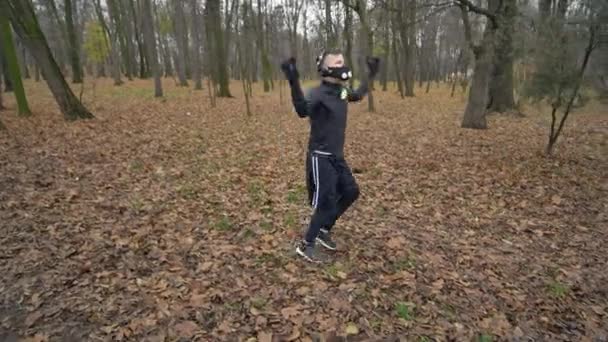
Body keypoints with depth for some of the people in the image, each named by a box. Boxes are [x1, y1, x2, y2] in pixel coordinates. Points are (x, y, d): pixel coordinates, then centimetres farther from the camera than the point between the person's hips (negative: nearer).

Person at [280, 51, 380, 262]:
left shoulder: (342, 90, 6)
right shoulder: (318, 93, -20)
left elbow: (357, 96, 30)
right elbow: (303, 111, -41)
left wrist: (371, 75, 32)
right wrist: (294, 83, -53)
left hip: (337, 156, 9)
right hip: (321, 157, -9)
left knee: (350, 192, 14)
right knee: (326, 202, -6)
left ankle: (324, 230, 30)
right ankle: (306, 245, 11)